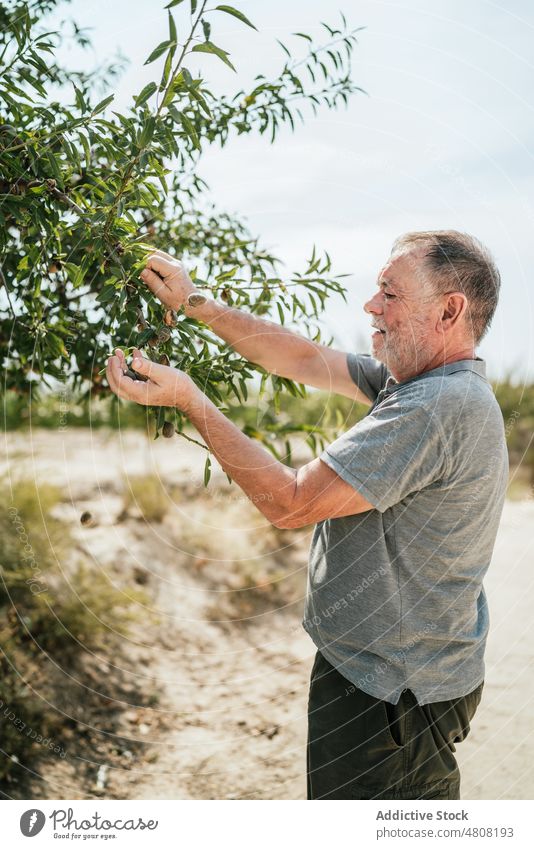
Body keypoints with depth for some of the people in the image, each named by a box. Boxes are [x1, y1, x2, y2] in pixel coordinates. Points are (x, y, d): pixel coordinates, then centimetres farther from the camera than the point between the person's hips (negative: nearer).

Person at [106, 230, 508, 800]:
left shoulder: (439, 407, -28)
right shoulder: (420, 382, 4)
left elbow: (289, 503, -26)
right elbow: (304, 360, 10)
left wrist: (190, 400, -19)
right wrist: (194, 304, 9)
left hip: (387, 699, -10)